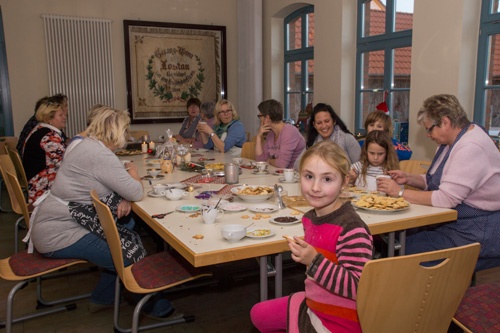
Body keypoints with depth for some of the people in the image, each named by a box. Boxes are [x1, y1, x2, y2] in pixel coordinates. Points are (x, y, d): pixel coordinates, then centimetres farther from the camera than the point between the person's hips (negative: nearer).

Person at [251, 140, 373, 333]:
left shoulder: (352, 229, -27)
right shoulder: (310, 218, -3)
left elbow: (358, 288, -30)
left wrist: (314, 261, -35)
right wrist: (302, 254, -2)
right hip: (313, 303, 8)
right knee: (258, 314, 21)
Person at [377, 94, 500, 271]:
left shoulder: (471, 148, -23)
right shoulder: (450, 143, 11)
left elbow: (446, 198, -26)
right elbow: (435, 181, 20)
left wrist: (401, 192, -18)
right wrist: (408, 178, 2)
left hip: (476, 234, -10)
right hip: (451, 222, 10)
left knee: (406, 248, -21)